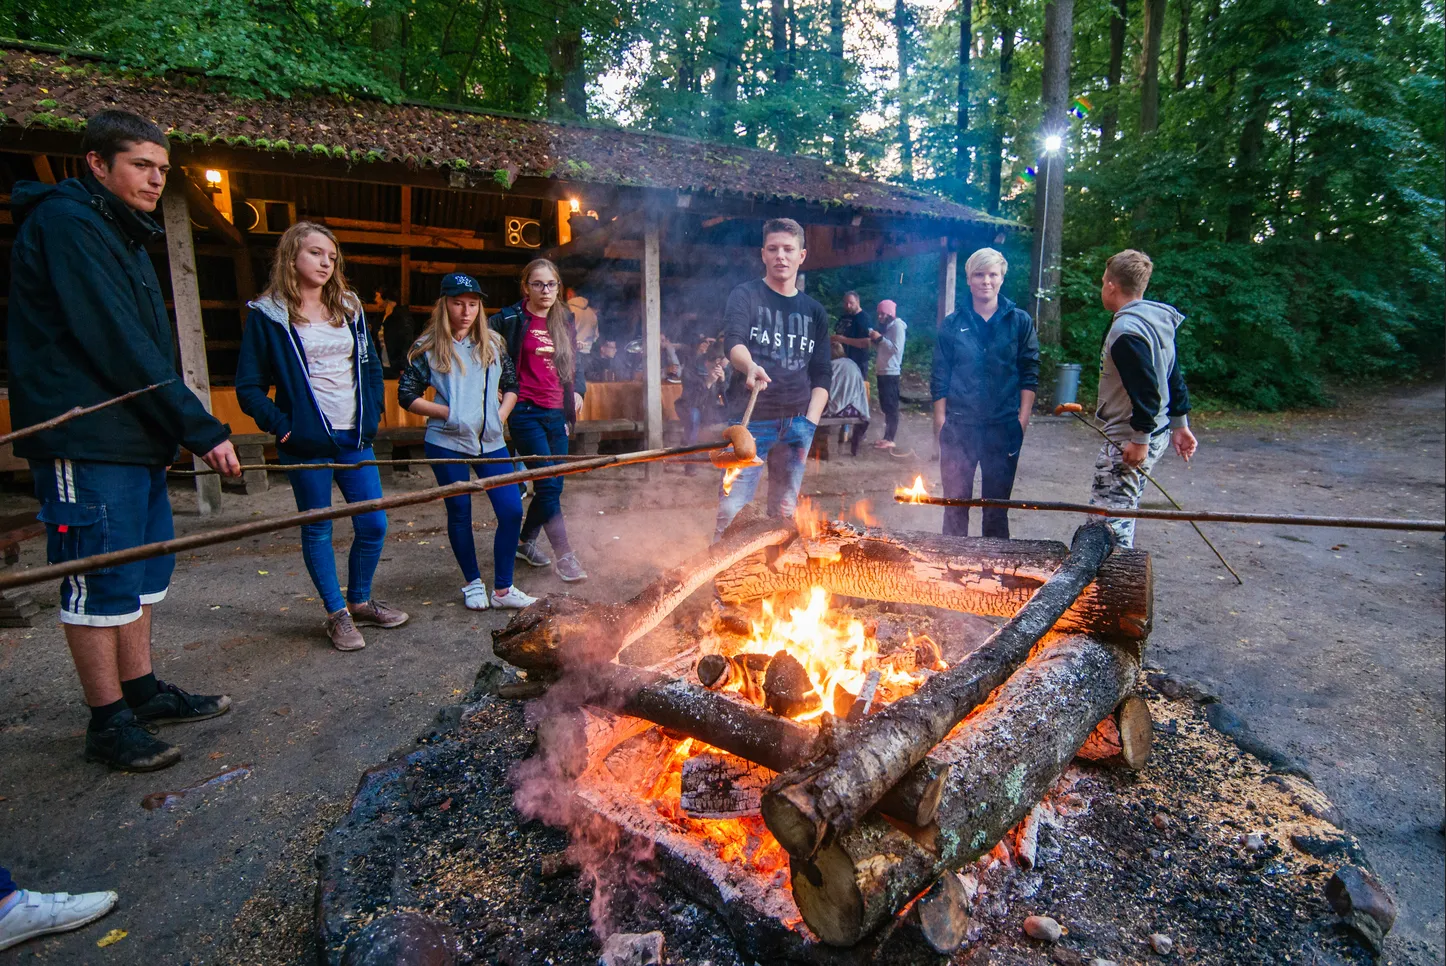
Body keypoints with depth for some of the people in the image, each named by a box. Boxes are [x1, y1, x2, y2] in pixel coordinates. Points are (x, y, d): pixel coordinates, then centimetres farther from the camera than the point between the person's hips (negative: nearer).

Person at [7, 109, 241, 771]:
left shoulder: (122, 235, 21)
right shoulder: (65, 222, -10)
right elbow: (118, 346, -19)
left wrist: (177, 428, 12)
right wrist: (201, 428, -19)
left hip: (135, 437, 10)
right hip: (87, 441, -10)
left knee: (143, 571, 15)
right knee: (102, 581, -3)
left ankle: (142, 692, 28)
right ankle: (108, 723, 9)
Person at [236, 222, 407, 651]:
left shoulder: (349, 309, 11)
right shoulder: (268, 315, -2)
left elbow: (372, 367, 18)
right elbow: (249, 386, -2)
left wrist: (372, 415, 7)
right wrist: (280, 426, -11)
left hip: (354, 439, 4)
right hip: (307, 443, -4)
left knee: (373, 525, 5)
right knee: (317, 530, 6)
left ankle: (360, 602, 25)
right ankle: (337, 614, 19)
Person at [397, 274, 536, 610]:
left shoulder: (493, 343, 8)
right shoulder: (428, 347, -1)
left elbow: (512, 384, 18)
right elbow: (406, 395, -1)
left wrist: (502, 413, 0)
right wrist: (448, 413, -11)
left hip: (490, 441, 3)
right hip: (447, 443, -2)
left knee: (512, 510, -5)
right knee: (459, 513, 7)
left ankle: (503, 588, 9)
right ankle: (473, 584, 25)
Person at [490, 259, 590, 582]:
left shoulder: (565, 321, 13)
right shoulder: (510, 319, -3)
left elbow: (574, 363, 23)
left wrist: (577, 389, 8)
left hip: (557, 414, 6)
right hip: (526, 412, -6)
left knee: (553, 485, 10)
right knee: (548, 484, -11)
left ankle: (527, 542, 30)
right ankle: (564, 556, -6)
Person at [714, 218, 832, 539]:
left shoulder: (814, 312, 12)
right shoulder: (745, 296, 1)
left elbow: (822, 374, 12)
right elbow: (733, 341, -18)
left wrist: (811, 422, -3)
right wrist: (750, 366, -40)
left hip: (797, 422, 4)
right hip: (750, 419, -3)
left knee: (785, 510, 10)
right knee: (732, 508, -8)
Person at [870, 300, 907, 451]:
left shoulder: (897, 326, -9)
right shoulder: (886, 326, 19)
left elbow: (896, 349, -20)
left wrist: (880, 338, -20)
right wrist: (874, 339, 4)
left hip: (891, 372, -9)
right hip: (883, 371, 9)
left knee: (891, 406, -8)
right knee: (885, 406, 10)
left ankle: (890, 440, -8)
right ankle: (886, 437, 15)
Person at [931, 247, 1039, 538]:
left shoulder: (1020, 322, 6)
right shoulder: (952, 324, 6)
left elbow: (1030, 374, 4)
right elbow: (939, 378, 6)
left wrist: (1022, 419, -3)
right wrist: (941, 422, 0)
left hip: (1003, 427, 0)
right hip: (959, 427, 0)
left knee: (997, 505, 8)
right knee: (956, 503, 4)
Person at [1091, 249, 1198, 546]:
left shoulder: (1126, 330, -20)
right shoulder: (1157, 321, 12)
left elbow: (1146, 390, -25)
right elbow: (1173, 377, 18)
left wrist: (1140, 439, -19)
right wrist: (1179, 424, 23)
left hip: (1128, 441, -11)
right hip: (1154, 433, 11)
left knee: (1106, 522, -7)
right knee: (1121, 513, 20)